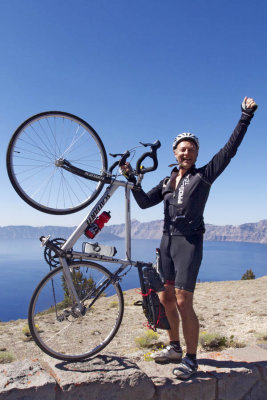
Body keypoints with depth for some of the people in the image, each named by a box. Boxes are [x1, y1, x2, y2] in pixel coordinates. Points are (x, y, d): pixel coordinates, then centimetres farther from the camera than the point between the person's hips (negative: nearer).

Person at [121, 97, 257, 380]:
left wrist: (246, 117, -5)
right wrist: (132, 179, 1)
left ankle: (191, 358, 11)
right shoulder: (167, 182, 16)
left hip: (189, 242, -6)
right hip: (167, 241, 6)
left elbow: (230, 149, -3)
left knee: (183, 302, -8)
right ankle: (174, 348, 31)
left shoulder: (204, 175, 2)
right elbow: (144, 202, 11)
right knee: (165, 299, 12)